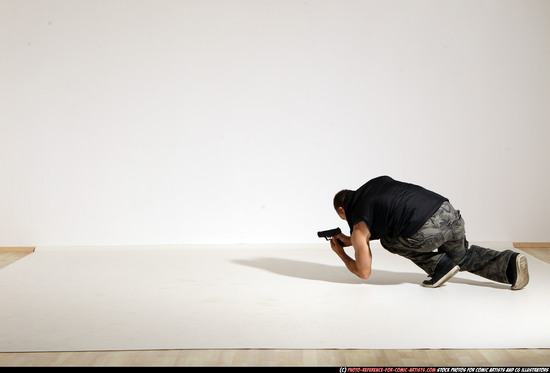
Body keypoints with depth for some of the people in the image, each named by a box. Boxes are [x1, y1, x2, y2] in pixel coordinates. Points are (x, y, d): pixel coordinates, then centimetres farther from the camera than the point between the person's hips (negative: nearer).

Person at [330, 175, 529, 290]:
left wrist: (341, 254, 34)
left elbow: (363, 272, 15)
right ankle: (508, 262, 8)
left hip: (427, 232, -7)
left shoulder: (359, 226, 10)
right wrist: (350, 240, 43)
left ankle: (439, 265, 12)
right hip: (449, 212, 7)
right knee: (462, 257, 33)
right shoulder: (379, 182, 29)